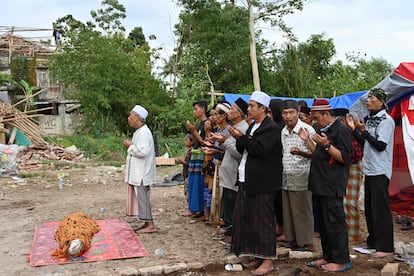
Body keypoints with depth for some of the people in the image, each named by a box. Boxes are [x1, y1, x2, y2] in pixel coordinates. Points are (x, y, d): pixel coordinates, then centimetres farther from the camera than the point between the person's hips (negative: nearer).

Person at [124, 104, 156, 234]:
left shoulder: (143, 132, -17)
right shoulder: (139, 131, 15)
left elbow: (143, 151, -26)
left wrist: (131, 146, -13)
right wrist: (131, 146, 7)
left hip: (141, 173, -10)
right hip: (137, 172, 10)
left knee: (142, 197, -5)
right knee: (140, 197, 13)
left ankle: (150, 225, 1)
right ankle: (147, 223, 19)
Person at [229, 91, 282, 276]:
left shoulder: (271, 128, -11)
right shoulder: (253, 126, 16)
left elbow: (259, 149, -21)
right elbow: (244, 149, 16)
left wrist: (242, 138, -14)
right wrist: (239, 139, -3)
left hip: (263, 182, -9)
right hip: (248, 180, 9)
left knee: (263, 219, -3)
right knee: (249, 218, 11)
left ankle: (268, 260, 7)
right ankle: (257, 256, 21)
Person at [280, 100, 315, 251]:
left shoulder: (307, 130, -8)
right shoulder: (283, 132, 13)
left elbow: (315, 153, -9)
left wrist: (300, 152, -24)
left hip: (301, 178, -6)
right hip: (285, 179, 7)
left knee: (302, 212, -1)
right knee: (287, 212, 10)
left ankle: (306, 243, 10)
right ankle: (291, 240, 22)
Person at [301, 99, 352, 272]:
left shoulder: (341, 131, -10)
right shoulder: (323, 131, 19)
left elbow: (344, 157, -16)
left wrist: (326, 145, -25)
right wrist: (308, 140, 14)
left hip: (332, 187, -10)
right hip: (320, 185, 10)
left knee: (334, 223, -5)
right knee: (323, 223, 14)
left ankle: (341, 261, 5)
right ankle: (328, 257, 25)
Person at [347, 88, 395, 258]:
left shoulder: (386, 120, -11)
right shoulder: (370, 119, 14)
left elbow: (381, 145, -18)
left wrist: (363, 131, -19)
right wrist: (354, 129, 7)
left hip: (380, 171, -9)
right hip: (369, 169, 9)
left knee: (380, 209, -5)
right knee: (369, 208, 14)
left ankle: (385, 247, 2)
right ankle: (373, 241, 26)